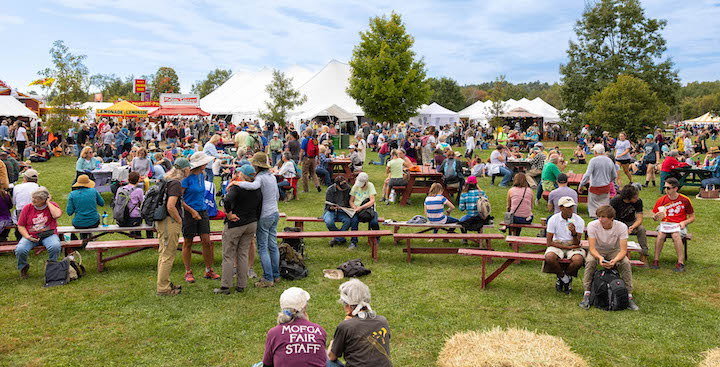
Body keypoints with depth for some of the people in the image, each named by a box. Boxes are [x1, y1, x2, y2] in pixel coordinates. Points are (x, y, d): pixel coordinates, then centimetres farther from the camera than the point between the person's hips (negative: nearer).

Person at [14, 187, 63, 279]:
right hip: (31, 236, 2)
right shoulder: (27, 208, 4)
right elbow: (21, 226, 8)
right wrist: (27, 237, -10)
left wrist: (48, 203, -11)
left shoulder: (52, 205, 1)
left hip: (48, 235, -1)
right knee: (20, 250, -27)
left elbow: (57, 215, -22)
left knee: (55, 246, -34)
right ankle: (23, 267, 8)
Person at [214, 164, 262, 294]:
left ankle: (225, 286, 3)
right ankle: (241, 285, 15)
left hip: (235, 225, -6)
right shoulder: (258, 190, 5)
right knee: (243, 254, 13)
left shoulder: (236, 187, -15)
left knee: (228, 255, 2)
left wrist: (229, 215, -17)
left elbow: (227, 201, -31)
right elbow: (259, 210, 9)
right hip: (251, 224, 6)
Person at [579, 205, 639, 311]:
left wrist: (615, 260, -44)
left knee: (626, 263, -29)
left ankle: (629, 296, -18)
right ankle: (587, 295, -25)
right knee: (590, 261, -31)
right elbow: (592, 247, -22)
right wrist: (600, 257, -44)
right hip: (598, 251, 0)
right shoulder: (592, 225, -22)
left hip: (615, 251, 0)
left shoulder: (621, 227, -22)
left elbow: (623, 250, -23)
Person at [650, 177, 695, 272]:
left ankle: (681, 263, -32)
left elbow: (692, 217, 7)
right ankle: (656, 261, -28)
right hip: (665, 223, 2)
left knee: (676, 235, -35)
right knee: (661, 234, -32)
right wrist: (656, 217, -17)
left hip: (679, 225, -2)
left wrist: (684, 222, -13)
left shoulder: (685, 200, -1)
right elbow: (654, 216, 8)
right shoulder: (661, 200, 3)